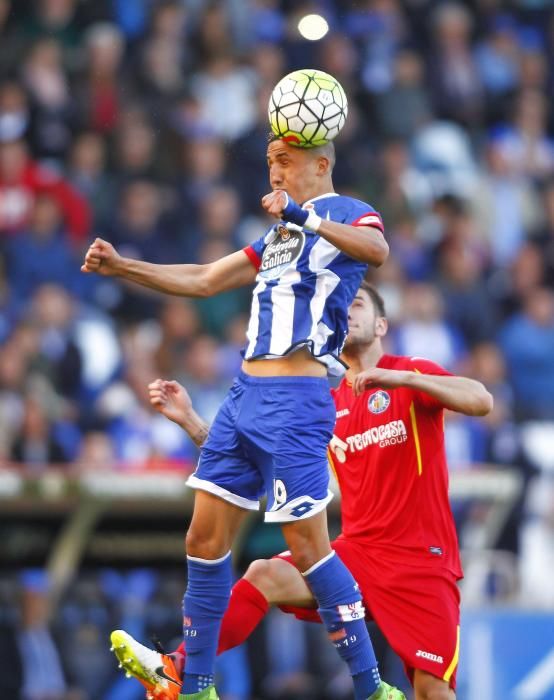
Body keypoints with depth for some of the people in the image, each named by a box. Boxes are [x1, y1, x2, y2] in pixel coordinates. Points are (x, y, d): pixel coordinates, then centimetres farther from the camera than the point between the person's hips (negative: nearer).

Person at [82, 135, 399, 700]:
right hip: (245, 397, 8)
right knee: (206, 537, 7)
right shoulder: (276, 235, 23)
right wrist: (121, 267, 18)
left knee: (307, 544, -10)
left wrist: (307, 216, -40)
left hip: (296, 400, -8)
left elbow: (376, 250, -26)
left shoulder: (348, 214, -2)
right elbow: (204, 281, 27)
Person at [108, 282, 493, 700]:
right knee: (266, 575, -19)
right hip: (358, 552, 4)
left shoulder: (413, 374, -1)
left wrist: (400, 379, -29)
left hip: (421, 560, -4)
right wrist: (190, 420, -1)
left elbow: (483, 402, -18)